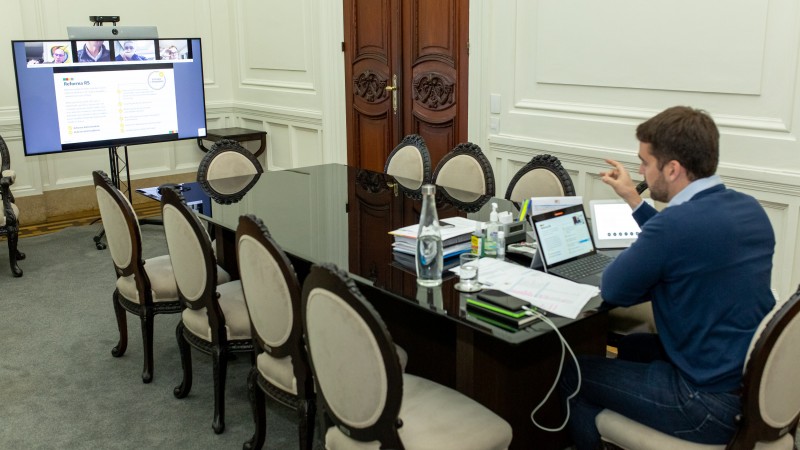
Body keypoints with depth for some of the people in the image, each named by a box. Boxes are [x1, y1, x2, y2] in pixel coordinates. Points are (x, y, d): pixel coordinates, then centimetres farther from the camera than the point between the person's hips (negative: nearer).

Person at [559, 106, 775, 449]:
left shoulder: (677, 221, -25)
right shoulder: (750, 208, 3)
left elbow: (613, 291, -13)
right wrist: (633, 200, 20)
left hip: (713, 400, -9)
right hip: (757, 382, 9)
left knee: (572, 377, 6)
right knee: (632, 346, 29)